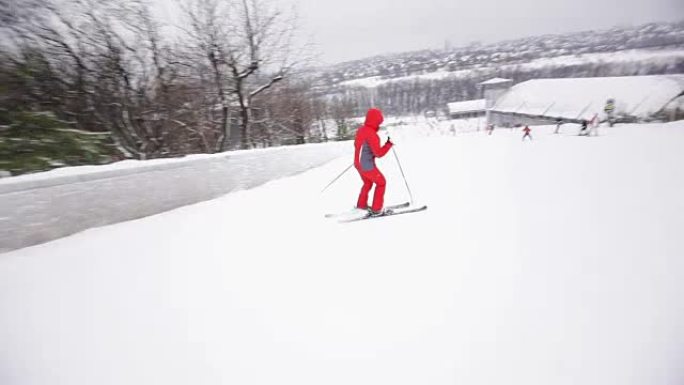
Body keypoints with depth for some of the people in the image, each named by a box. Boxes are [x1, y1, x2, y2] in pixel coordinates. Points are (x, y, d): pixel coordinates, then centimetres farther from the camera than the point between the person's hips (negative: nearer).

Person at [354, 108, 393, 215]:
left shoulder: (361, 129, 3)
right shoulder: (372, 134, -24)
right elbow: (379, 153, -22)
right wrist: (389, 144, -13)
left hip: (358, 163, 8)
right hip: (367, 166, -8)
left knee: (368, 183, 27)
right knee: (381, 183, 9)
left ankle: (361, 204, 35)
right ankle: (376, 209, 12)